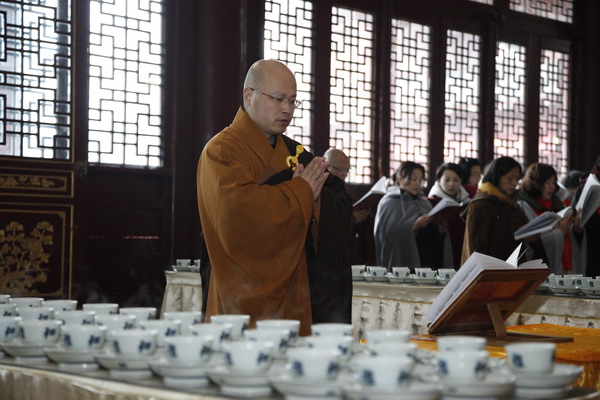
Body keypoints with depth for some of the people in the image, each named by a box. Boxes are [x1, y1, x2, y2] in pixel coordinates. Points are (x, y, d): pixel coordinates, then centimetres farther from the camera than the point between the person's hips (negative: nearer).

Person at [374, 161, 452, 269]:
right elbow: (388, 233, -14)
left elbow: (431, 233, 16)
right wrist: (413, 226, -23)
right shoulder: (388, 203, -1)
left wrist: (440, 230, -5)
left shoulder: (424, 203, 16)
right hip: (403, 262, -5)